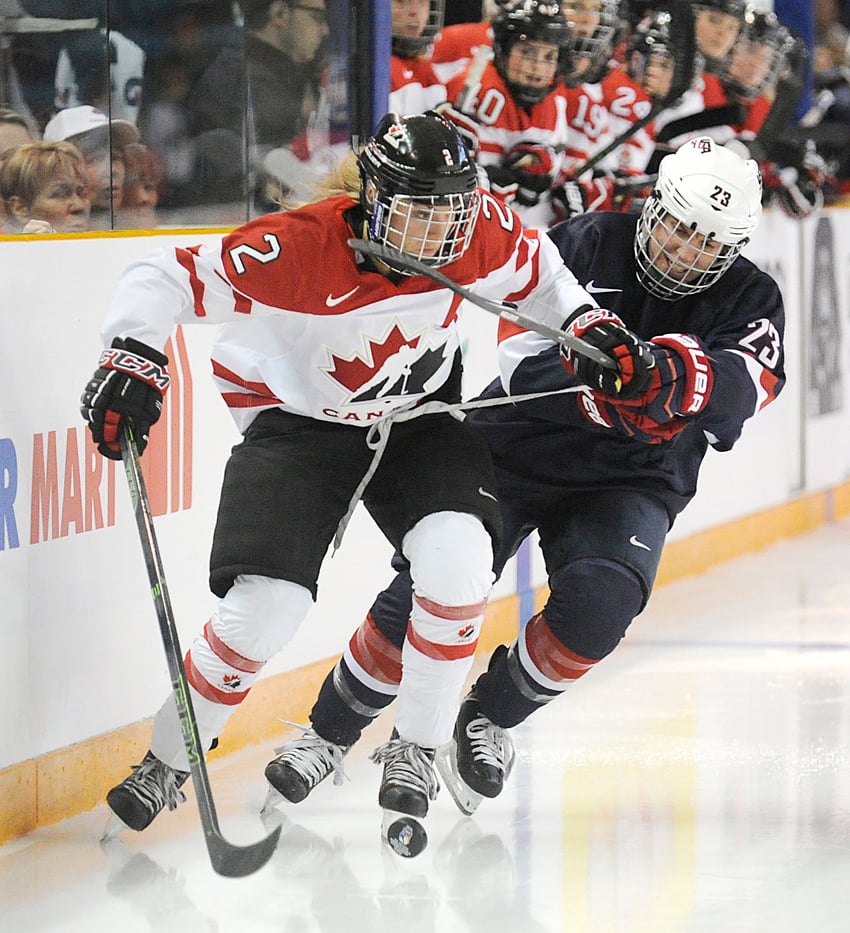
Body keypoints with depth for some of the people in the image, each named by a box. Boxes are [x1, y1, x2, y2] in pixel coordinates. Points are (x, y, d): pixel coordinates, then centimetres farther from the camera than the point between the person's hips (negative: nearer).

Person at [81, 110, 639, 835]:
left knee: (455, 557, -24)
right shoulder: (300, 249, -31)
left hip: (419, 417, 3)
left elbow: (533, 271, 8)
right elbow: (168, 280, -25)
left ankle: (416, 748, -3)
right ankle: (166, 763, 8)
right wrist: (134, 357, -37)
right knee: (267, 605, -17)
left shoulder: (480, 230, -17)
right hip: (298, 418, -3)